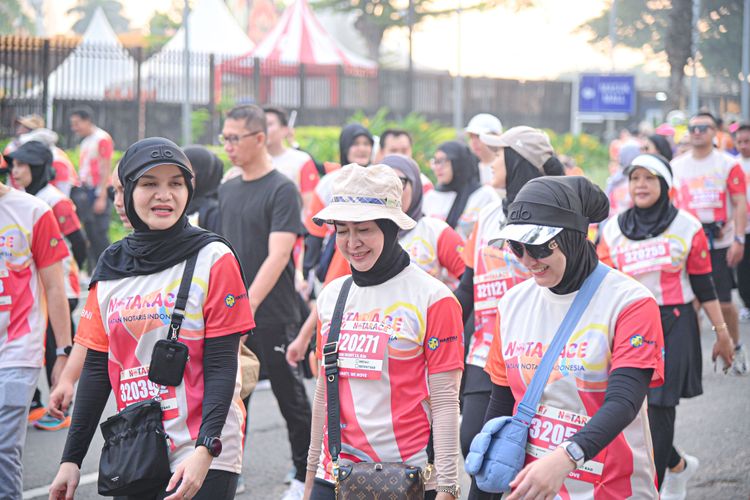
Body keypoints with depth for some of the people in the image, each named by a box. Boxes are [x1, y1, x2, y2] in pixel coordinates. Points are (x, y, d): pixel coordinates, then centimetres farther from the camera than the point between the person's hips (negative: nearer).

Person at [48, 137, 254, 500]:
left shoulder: (213, 259, -4)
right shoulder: (111, 267, 8)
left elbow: (222, 366, -9)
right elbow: (96, 368, 12)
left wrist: (205, 450, -20)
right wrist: (71, 458, 9)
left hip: (203, 460, -4)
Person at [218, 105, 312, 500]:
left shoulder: (282, 190, -11)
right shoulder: (227, 190, 10)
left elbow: (277, 255, -20)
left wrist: (249, 303, -28)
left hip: (273, 317, -6)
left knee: (290, 397, 6)